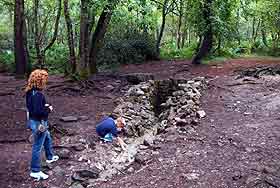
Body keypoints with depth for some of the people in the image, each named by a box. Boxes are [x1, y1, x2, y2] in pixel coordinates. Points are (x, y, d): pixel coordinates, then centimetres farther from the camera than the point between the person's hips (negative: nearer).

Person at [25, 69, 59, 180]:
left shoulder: (30, 92, 2)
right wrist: (48, 109, -14)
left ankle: (50, 157, 51)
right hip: (39, 123, -10)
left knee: (48, 139, 30)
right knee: (37, 147, 3)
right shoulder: (37, 94, -28)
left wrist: (44, 106, 4)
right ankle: (35, 171, 15)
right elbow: (38, 111, -31)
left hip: (33, 121, 10)